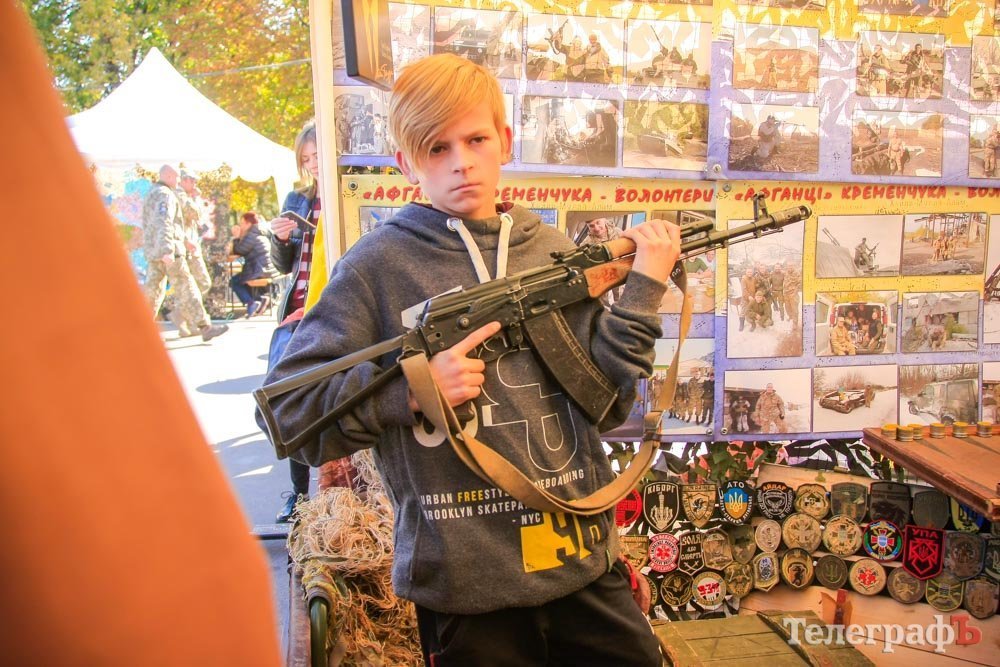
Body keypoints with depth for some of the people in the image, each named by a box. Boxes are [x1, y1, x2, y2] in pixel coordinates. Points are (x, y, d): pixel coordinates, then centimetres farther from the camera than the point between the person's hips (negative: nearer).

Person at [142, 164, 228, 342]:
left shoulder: (151, 195, 21)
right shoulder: (165, 195, -10)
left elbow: (147, 225, 26)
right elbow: (163, 223, -22)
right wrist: (167, 250, -28)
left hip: (152, 252, 10)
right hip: (168, 252, -9)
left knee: (153, 289, 9)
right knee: (186, 289, -8)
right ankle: (205, 327, -6)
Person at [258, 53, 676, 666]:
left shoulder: (557, 253, 3)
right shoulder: (379, 266, -8)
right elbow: (286, 410, -8)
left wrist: (642, 292, -9)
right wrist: (412, 389, -20)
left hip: (584, 561, 4)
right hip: (463, 584, -3)